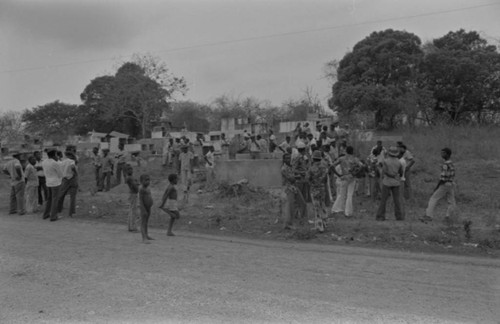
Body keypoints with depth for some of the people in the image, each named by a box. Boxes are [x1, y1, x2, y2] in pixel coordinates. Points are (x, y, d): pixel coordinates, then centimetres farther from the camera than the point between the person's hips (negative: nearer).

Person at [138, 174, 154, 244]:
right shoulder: (141, 189, -16)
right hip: (144, 208, -9)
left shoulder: (148, 189, 11)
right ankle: (144, 238, -8)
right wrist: (143, 210, -24)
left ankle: (146, 235, 32)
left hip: (148, 208, 9)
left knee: (146, 222, 19)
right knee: (143, 223, -6)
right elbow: (140, 200, -20)